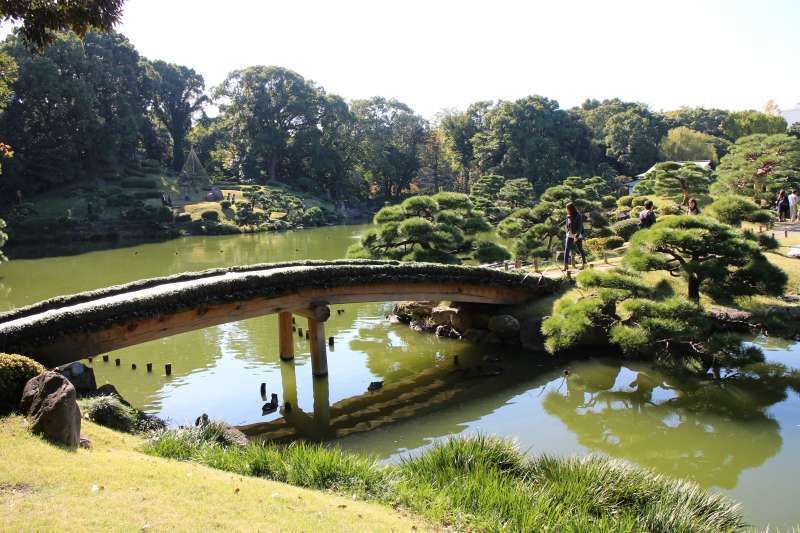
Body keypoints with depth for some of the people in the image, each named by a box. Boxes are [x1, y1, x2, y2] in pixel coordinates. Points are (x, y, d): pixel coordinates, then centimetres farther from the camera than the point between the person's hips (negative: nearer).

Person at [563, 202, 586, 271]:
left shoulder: (578, 216, -11)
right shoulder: (568, 216, 6)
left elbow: (580, 227, -15)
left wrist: (576, 236, -22)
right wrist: (567, 233, 13)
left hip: (577, 235, -5)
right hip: (569, 235, 5)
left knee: (580, 249, 6)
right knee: (566, 250, -7)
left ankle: (584, 264, 21)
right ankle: (566, 266, -11)